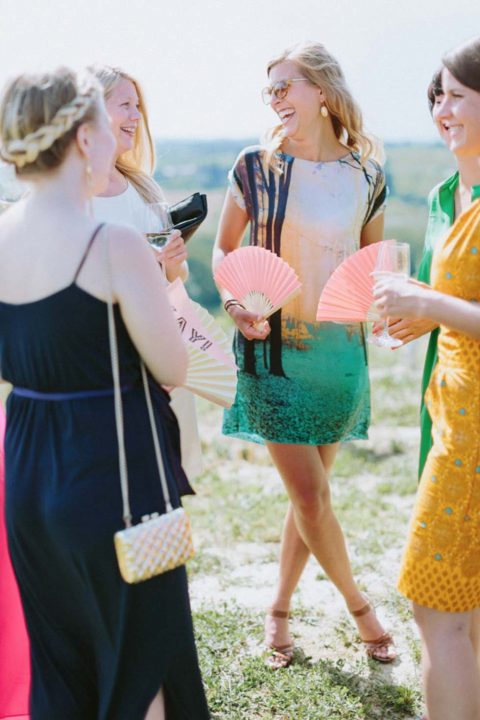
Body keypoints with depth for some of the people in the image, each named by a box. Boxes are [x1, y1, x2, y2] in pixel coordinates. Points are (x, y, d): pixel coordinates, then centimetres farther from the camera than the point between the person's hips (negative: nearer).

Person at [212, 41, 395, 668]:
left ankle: (280, 610, 30)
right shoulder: (256, 167, -4)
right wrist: (234, 298, -12)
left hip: (340, 347, 3)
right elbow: (224, 247, 6)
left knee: (309, 490, 10)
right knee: (310, 494, -4)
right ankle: (358, 605, 20)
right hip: (275, 347, -3)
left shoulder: (366, 175, 2)